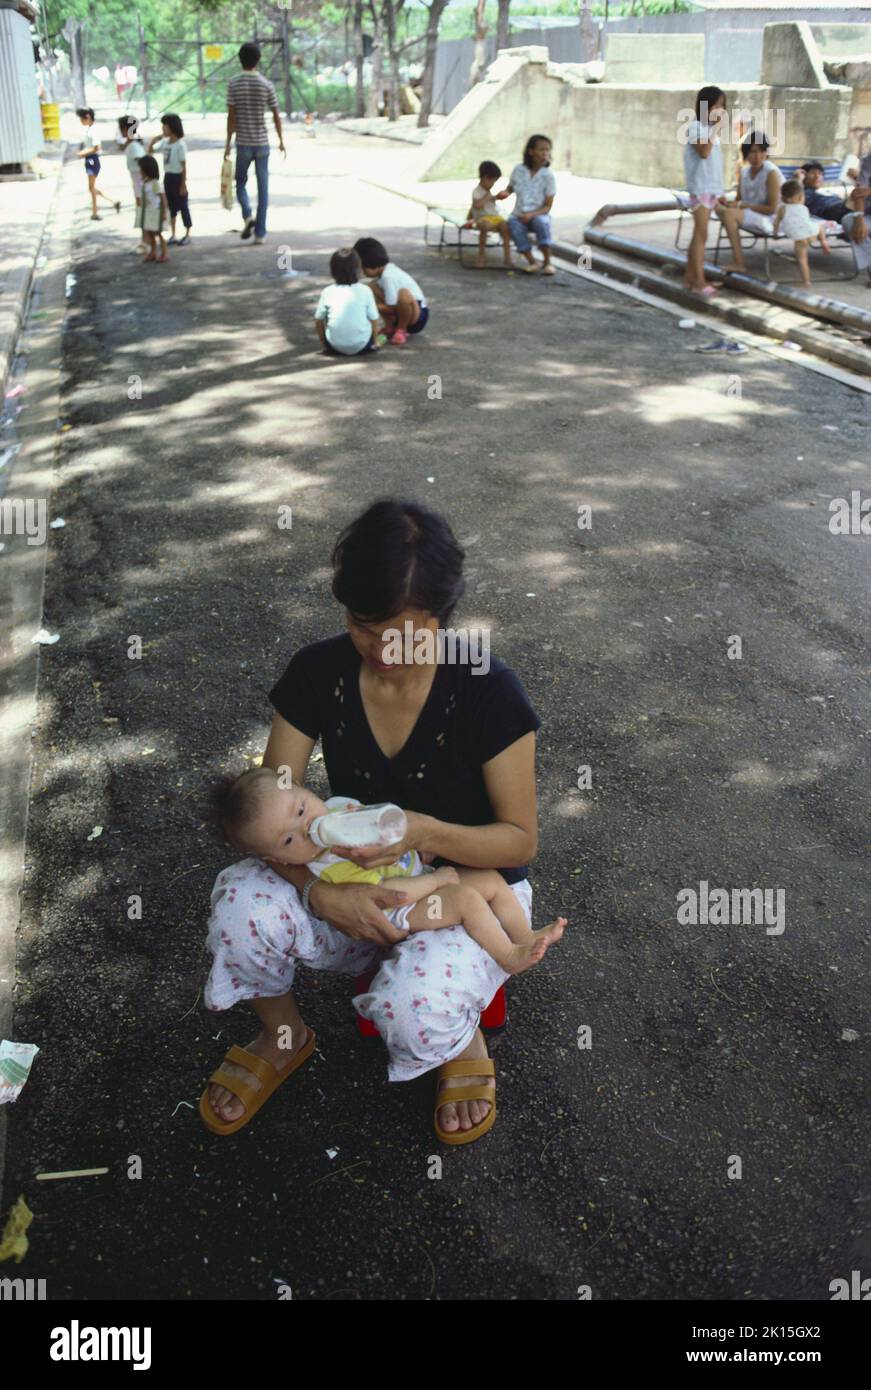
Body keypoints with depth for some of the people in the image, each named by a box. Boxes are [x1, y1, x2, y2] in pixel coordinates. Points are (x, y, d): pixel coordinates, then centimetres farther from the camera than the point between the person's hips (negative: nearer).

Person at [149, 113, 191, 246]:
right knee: (171, 206, 11)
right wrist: (154, 140, 0)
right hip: (168, 177, 7)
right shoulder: (165, 141, 5)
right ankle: (173, 235, 19)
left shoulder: (180, 145, -15)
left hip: (177, 177, -7)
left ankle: (187, 235, 14)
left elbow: (184, 166, -14)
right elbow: (150, 151, 15)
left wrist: (183, 184, -16)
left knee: (182, 206, 4)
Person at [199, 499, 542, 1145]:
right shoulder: (319, 673, -11)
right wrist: (323, 891, -31)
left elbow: (520, 840, -14)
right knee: (241, 899, -27)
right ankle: (282, 1036, 6)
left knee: (414, 1011, -35)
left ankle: (466, 1043, 6)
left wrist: (426, 833, -33)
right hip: (352, 888, 4)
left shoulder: (488, 691, -20)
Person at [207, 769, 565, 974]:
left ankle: (526, 936, 15)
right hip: (404, 911, -8)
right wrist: (438, 878, -19)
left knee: (493, 880, 1)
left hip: (423, 873, 8)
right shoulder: (331, 869, -28)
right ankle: (509, 957, -9)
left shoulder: (340, 806, -6)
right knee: (466, 898, -25)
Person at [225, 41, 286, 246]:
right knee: (263, 187, 6)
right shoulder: (266, 84, -3)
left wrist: (228, 144, 0)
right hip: (262, 143, 0)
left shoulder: (233, 83, -5)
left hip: (243, 143, 0)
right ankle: (260, 233, 4)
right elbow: (276, 116, 0)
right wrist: (281, 141, 12)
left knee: (240, 182, 17)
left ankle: (247, 215, -9)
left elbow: (231, 116, -6)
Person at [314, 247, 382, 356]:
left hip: (335, 346, 0)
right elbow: (374, 320, 0)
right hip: (362, 345, 0)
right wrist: (374, 343, 16)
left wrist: (323, 343, 18)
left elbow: (318, 321, 4)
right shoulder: (365, 290, -1)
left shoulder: (327, 292, 1)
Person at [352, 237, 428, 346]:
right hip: (398, 310, 9)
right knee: (372, 288, -4)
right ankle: (390, 327, 3)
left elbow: (391, 308, -23)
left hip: (418, 315, -9)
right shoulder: (384, 270, 1)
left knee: (403, 293, -41)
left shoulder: (388, 276, -26)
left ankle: (401, 330, -14)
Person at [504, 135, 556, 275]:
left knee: (541, 222, -36)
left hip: (539, 215, -1)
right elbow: (510, 187, 18)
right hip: (519, 215, 1)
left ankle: (547, 262, -22)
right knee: (514, 225, -33)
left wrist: (531, 215, -22)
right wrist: (505, 192, -6)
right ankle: (532, 261, -24)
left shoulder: (548, 176, -8)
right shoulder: (518, 169, -2)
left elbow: (548, 206, -7)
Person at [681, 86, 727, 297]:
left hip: (712, 187, 8)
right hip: (700, 187, -8)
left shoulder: (712, 129, 16)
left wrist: (719, 191, 17)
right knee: (701, 234, -9)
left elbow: (715, 159, 18)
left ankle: (690, 276, 14)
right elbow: (704, 152, -24)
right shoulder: (695, 127, -9)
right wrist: (716, 129, -21)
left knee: (698, 234, 10)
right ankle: (699, 280, -9)